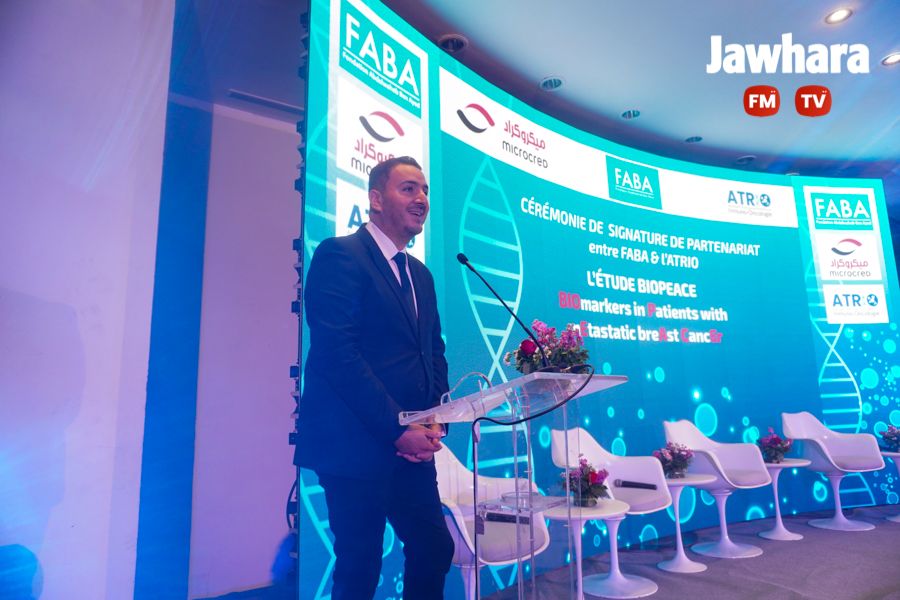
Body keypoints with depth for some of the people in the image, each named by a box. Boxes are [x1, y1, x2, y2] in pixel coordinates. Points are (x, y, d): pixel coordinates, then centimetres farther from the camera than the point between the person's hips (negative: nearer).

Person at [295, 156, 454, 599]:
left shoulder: (420, 275, 16)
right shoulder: (340, 255, -9)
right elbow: (336, 352, -18)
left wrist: (434, 421, 0)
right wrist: (396, 428, -17)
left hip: (412, 445, 8)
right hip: (356, 443, -7)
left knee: (435, 551, 13)